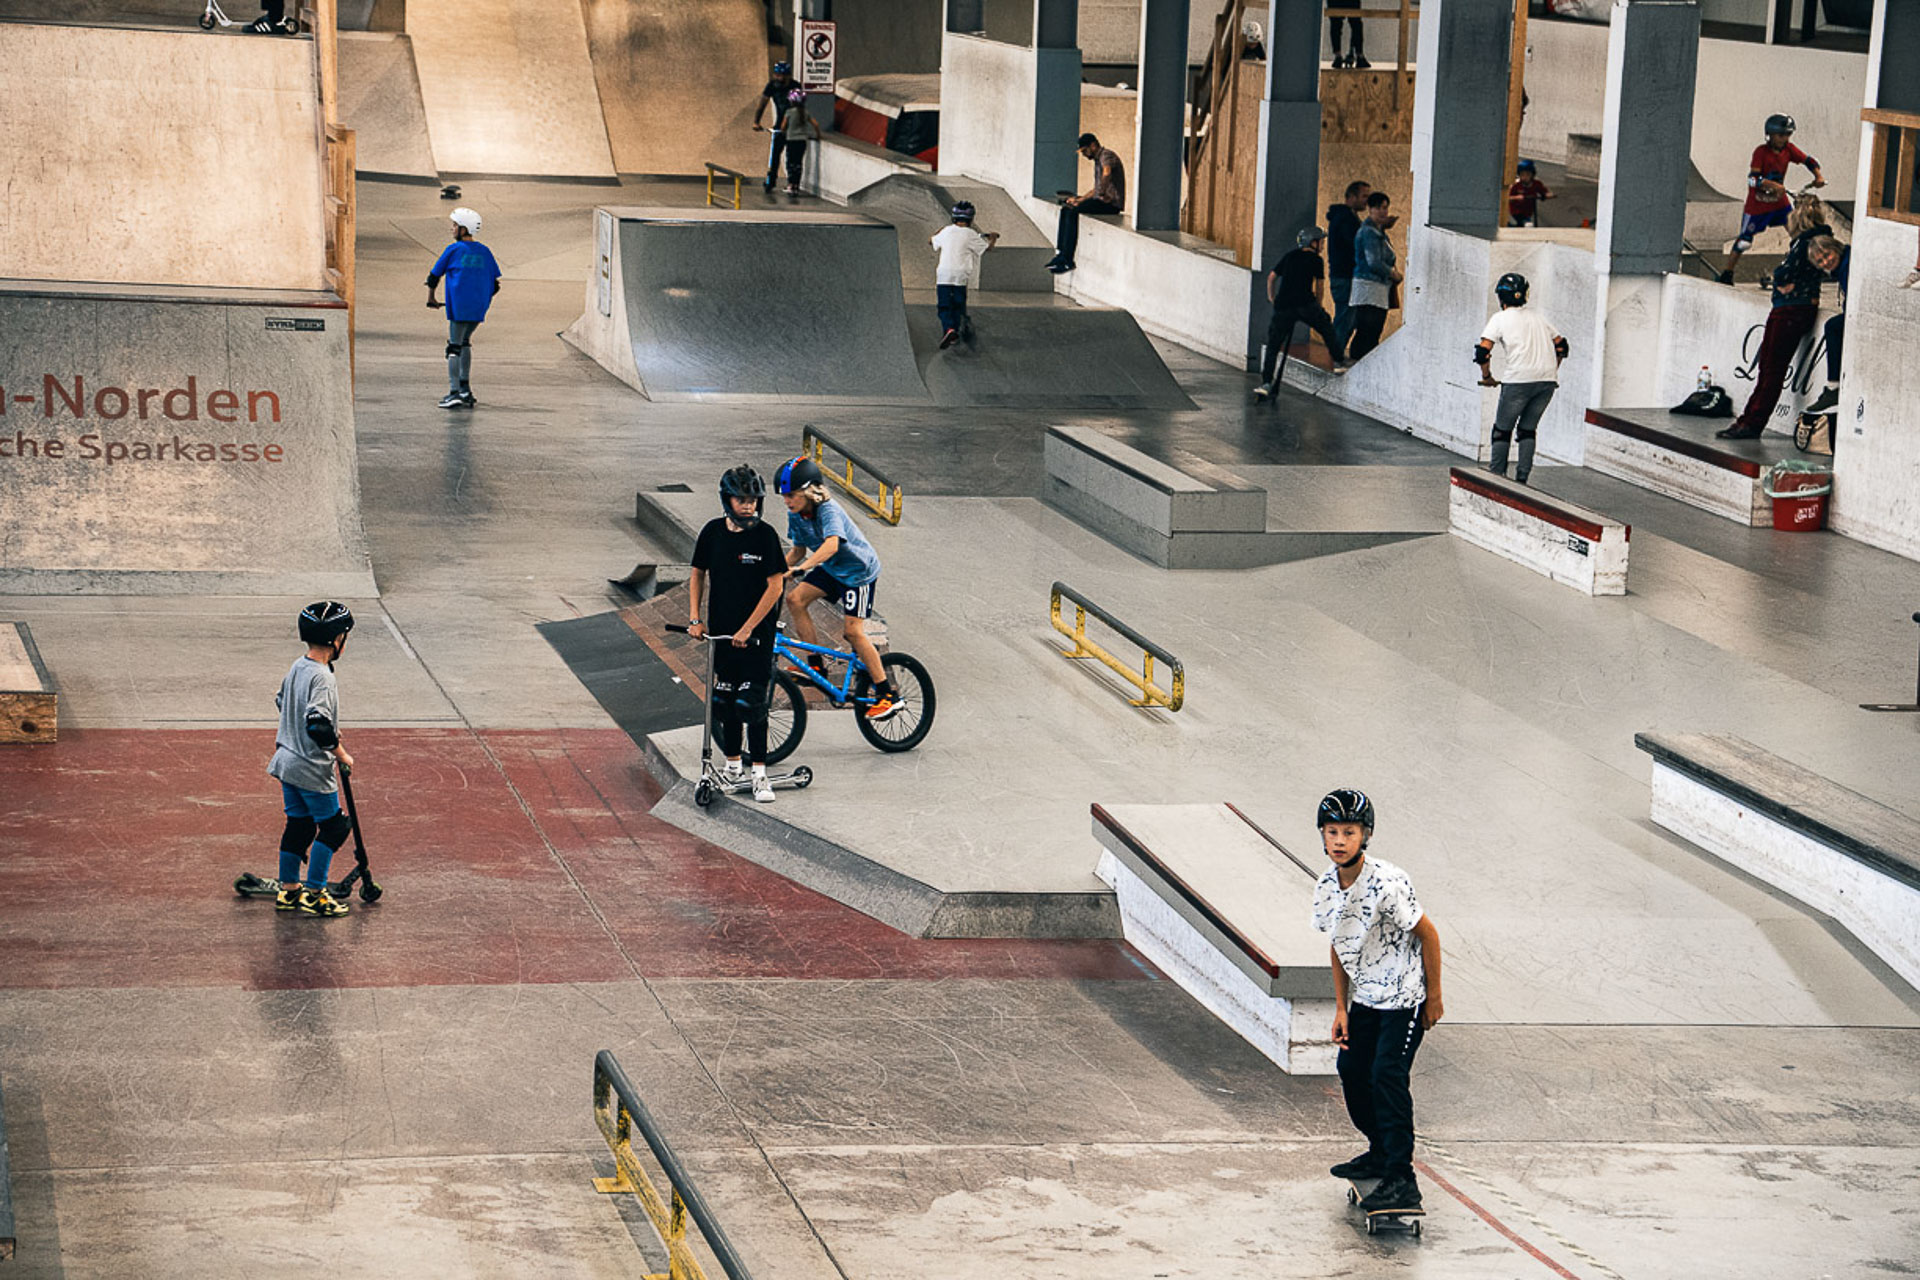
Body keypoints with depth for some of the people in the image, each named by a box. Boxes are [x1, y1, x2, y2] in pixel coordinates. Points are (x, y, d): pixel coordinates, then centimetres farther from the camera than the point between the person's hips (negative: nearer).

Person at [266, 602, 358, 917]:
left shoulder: (297, 667, 5)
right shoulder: (321, 677, -24)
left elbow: (282, 701, 22)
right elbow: (318, 724, -31)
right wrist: (341, 755, -17)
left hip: (287, 760, 9)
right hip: (313, 769, -9)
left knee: (298, 824, 17)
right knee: (332, 826, 3)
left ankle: (288, 890, 24)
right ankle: (314, 894, 5)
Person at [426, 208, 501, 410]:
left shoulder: (453, 250, -1)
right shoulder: (484, 252, 11)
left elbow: (434, 275, 5)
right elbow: (495, 284, 12)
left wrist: (431, 298, 18)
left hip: (459, 307, -5)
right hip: (479, 309, 5)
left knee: (454, 347, -3)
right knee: (465, 342, 21)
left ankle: (454, 392, -11)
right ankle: (464, 387, 20)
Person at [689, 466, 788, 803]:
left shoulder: (765, 535, -12)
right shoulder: (713, 532, 0)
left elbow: (775, 586, -12)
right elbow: (698, 574, 12)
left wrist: (747, 628, -14)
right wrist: (694, 618, 2)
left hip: (756, 632, -4)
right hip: (722, 629, 4)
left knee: (751, 701, -7)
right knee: (724, 698, 11)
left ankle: (759, 774, -2)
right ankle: (732, 765, 26)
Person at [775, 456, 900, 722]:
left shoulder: (829, 511, -31)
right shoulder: (796, 515, -7)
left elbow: (831, 545, -50)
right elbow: (799, 550, 7)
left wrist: (801, 569, -60)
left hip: (859, 570, -8)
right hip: (831, 570, 8)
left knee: (853, 631, -13)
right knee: (795, 598, -11)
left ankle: (888, 696, -6)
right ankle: (816, 665, -1)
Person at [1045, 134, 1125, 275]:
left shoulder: (1107, 156, -11)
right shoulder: (1097, 160, 23)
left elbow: (1107, 173, -35)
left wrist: (1103, 195, -27)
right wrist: (1079, 199, 21)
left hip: (1112, 203, -10)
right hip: (1102, 200, 10)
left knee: (1073, 212, -22)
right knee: (1066, 209, 4)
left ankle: (1067, 260, -24)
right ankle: (1060, 254, -3)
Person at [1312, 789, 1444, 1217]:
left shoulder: (1387, 883, -25)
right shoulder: (1326, 887, -3)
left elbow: (1428, 935, -17)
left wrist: (1433, 999, -11)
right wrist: (1341, 1008, 9)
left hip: (1405, 997, -8)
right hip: (1364, 997, 8)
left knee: (1387, 1075, -17)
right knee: (1351, 1068, 15)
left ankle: (1401, 1180, -16)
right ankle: (1381, 1152, 36)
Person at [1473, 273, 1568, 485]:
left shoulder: (1500, 318, 5)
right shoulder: (1537, 316, 21)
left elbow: (1483, 351, -5)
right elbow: (1561, 345, 23)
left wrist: (1486, 376, 9)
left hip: (1519, 380, -5)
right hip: (1548, 380, 5)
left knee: (1502, 430, 8)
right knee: (1528, 429, 17)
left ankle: (1496, 477, 7)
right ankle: (1522, 478, 11)